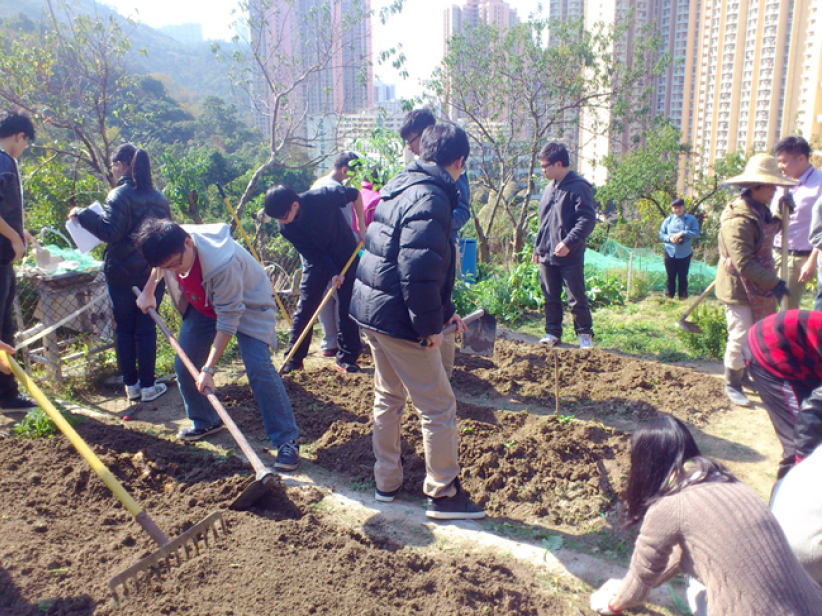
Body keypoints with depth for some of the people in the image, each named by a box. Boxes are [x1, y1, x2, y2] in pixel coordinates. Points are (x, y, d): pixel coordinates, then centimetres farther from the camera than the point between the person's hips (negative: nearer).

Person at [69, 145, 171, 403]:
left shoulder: (120, 195, -12)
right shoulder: (159, 197, 7)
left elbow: (110, 231, -19)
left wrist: (82, 214, -9)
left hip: (123, 272, -4)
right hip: (153, 272, 4)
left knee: (124, 328, 8)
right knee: (147, 327, 8)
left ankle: (131, 385, 14)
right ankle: (148, 386, 9)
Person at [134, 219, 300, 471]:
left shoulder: (222, 263, -42)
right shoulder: (168, 248, -21)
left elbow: (228, 321, -33)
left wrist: (209, 368, -31)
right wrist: (148, 291, 9)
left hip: (248, 304, -7)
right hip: (203, 306, 7)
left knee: (258, 368, -21)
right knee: (184, 366, 6)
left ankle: (286, 441, -14)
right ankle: (205, 421, 31)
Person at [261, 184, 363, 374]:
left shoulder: (322, 197, -29)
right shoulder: (285, 227, -18)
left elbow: (355, 194, -14)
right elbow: (312, 253, -14)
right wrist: (333, 273, -24)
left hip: (345, 256, -2)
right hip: (317, 261, 2)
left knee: (347, 308, -3)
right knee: (304, 307, -2)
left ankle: (346, 359, 7)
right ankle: (293, 359, 7)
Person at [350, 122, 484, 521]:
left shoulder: (402, 187, 12)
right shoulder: (431, 200, -19)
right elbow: (419, 271, -28)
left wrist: (444, 310, 18)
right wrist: (430, 326, -16)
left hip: (370, 309, 10)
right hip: (399, 320, -10)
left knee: (388, 397, 22)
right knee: (438, 408, 4)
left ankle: (386, 482, 35)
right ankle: (443, 495, 17)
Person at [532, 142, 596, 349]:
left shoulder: (578, 187, -11)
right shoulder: (550, 187, 15)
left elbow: (588, 220, -17)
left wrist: (568, 243, -24)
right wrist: (538, 246, 19)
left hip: (570, 257, -7)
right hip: (547, 255, 7)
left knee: (576, 299, 1)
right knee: (550, 297, 12)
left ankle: (584, 334, 14)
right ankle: (552, 332, 23)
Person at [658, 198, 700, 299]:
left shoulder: (691, 219, 2)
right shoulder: (668, 220, 6)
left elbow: (696, 233, -6)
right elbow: (661, 234, 7)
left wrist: (683, 233, -18)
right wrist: (669, 238, -13)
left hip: (685, 253, -1)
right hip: (670, 253, 1)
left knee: (683, 277, 5)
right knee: (671, 277, 7)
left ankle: (683, 297, 14)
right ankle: (669, 296, 16)